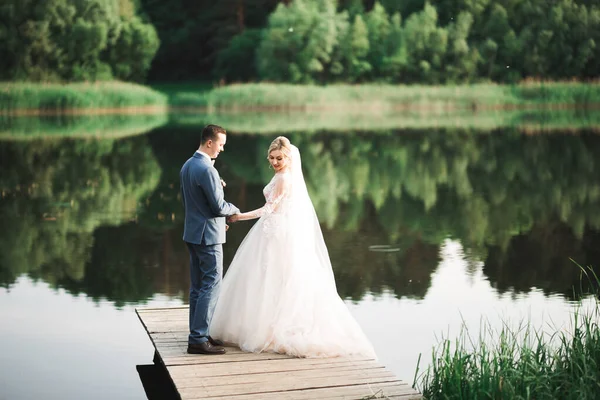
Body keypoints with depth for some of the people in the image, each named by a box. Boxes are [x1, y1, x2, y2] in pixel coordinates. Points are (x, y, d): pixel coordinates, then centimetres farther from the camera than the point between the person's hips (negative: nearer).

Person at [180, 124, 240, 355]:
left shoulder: (187, 166, 10)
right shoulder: (207, 170, -20)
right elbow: (219, 207, -19)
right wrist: (234, 210, 2)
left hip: (192, 232, 10)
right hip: (208, 235, -10)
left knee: (198, 286, 14)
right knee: (211, 286, -6)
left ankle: (197, 334, 20)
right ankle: (198, 339, -7)